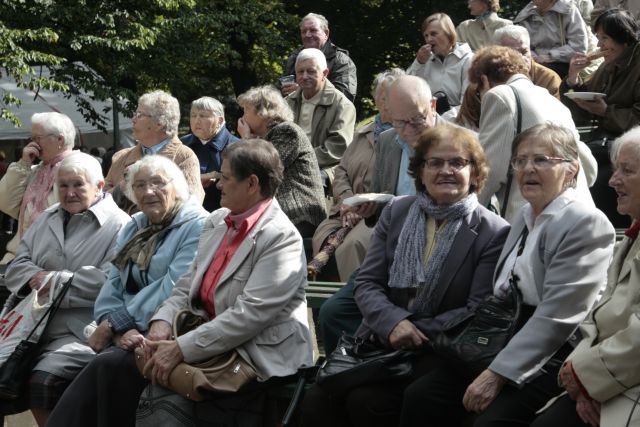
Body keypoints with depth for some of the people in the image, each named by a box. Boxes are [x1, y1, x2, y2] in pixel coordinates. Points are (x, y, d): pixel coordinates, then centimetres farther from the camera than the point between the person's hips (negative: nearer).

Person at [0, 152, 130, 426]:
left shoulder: (118, 226, -3)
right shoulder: (47, 219, 20)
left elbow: (108, 281, -17)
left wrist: (53, 281, -11)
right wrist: (34, 278, -9)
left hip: (80, 332, -7)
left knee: (43, 380, -29)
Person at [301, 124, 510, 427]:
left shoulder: (494, 233, -4)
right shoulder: (396, 211, 9)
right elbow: (367, 283, 4)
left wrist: (415, 332, -17)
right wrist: (393, 323, -16)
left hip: (440, 350, -4)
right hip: (382, 339, 4)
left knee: (366, 401, -27)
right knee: (317, 401, -18)